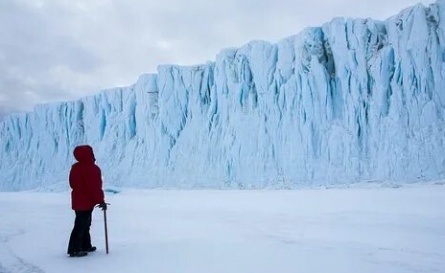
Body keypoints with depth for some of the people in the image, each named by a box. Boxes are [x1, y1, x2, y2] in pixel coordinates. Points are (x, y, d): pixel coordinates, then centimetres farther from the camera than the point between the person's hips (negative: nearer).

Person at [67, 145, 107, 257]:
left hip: (77, 201, 9)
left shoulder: (75, 167, 7)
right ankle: (74, 250, 3)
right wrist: (101, 201, -15)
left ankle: (85, 246, 29)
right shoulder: (92, 169, -20)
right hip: (86, 202, -9)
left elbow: (73, 184, 15)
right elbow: (95, 187, -21)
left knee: (85, 224, 19)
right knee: (81, 225, -2)